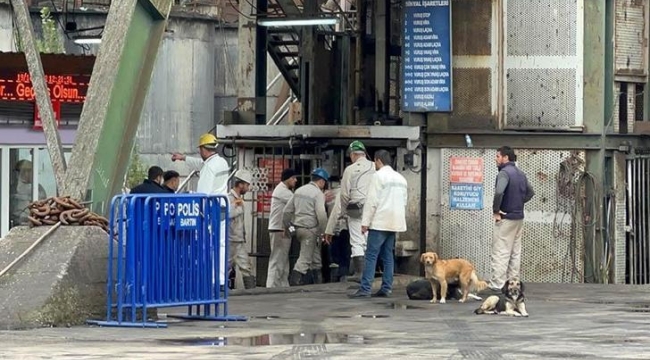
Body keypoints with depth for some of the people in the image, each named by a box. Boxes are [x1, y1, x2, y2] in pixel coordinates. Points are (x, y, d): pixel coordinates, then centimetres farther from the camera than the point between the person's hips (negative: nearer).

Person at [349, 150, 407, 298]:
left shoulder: (379, 176, -8)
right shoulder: (400, 178, 14)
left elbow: (372, 201, -12)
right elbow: (404, 201, 17)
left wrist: (365, 222, -10)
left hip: (380, 222, -7)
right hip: (394, 223, 7)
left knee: (371, 255, -8)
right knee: (388, 256, 9)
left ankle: (365, 288, -14)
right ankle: (386, 288, 7)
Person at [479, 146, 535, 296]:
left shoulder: (504, 173, -15)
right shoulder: (521, 173, 13)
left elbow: (499, 192, -32)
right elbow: (530, 192, 25)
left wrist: (496, 211, -20)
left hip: (506, 218, -9)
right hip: (519, 218, 9)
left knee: (500, 253, -8)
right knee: (515, 253, 12)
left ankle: (496, 286, -10)